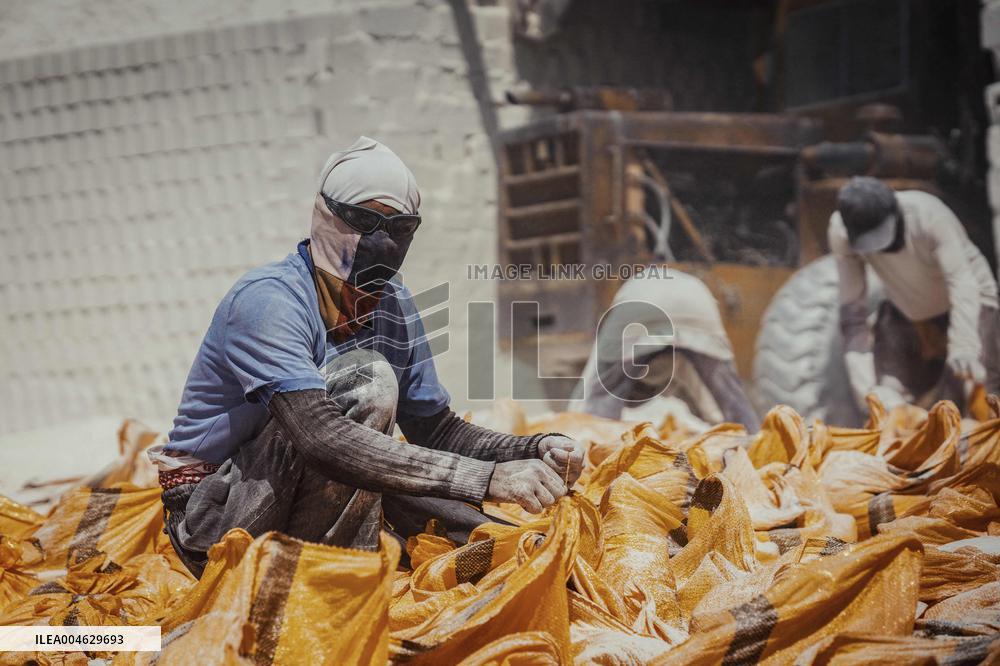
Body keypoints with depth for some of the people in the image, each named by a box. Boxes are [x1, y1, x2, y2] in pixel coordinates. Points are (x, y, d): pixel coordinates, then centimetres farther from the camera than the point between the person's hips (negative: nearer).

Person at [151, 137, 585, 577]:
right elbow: (322, 439, -37)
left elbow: (438, 430, 7)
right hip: (217, 520, -7)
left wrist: (537, 450, -15)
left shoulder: (393, 305, 3)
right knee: (368, 380, -28)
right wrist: (486, 479, -43)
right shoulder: (267, 298, -23)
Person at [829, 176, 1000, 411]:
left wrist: (963, 347, -56)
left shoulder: (929, 215, -36)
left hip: (966, 302, -3)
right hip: (905, 310, 3)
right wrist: (865, 386, -31)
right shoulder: (840, 232, -26)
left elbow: (962, 284, -40)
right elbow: (852, 310, -23)